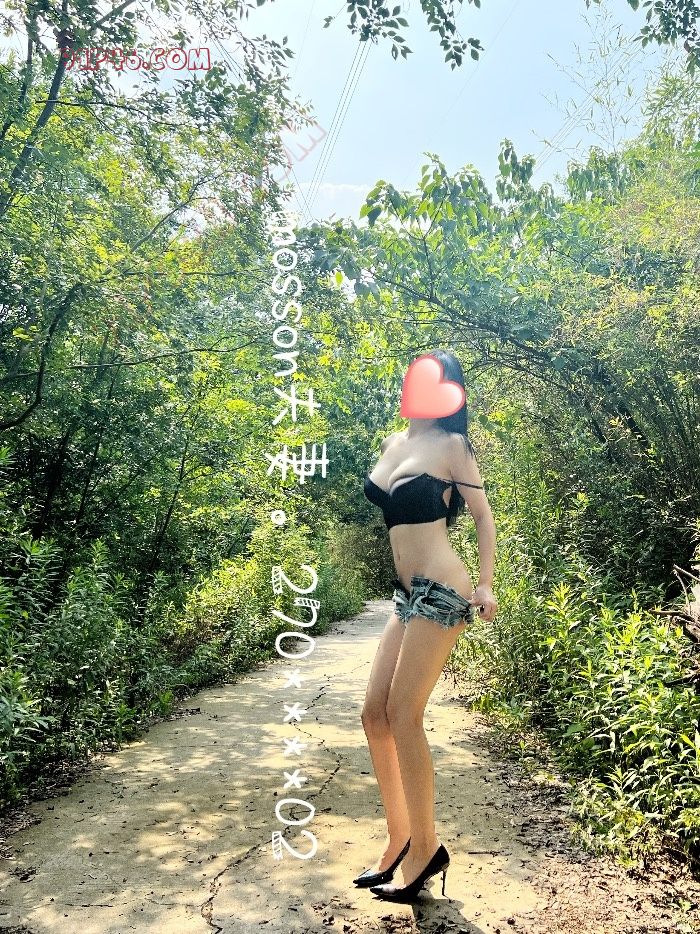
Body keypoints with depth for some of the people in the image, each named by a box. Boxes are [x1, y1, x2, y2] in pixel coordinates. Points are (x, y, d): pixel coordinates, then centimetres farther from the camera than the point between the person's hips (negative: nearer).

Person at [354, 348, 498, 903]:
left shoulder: (450, 445, -3)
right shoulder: (392, 444, 14)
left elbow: (484, 515, -1)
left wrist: (485, 586, -9)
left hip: (442, 592, -7)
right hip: (407, 594, 7)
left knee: (403, 716, -6)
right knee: (375, 715, 6)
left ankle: (426, 847, 12)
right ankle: (399, 841, 21)